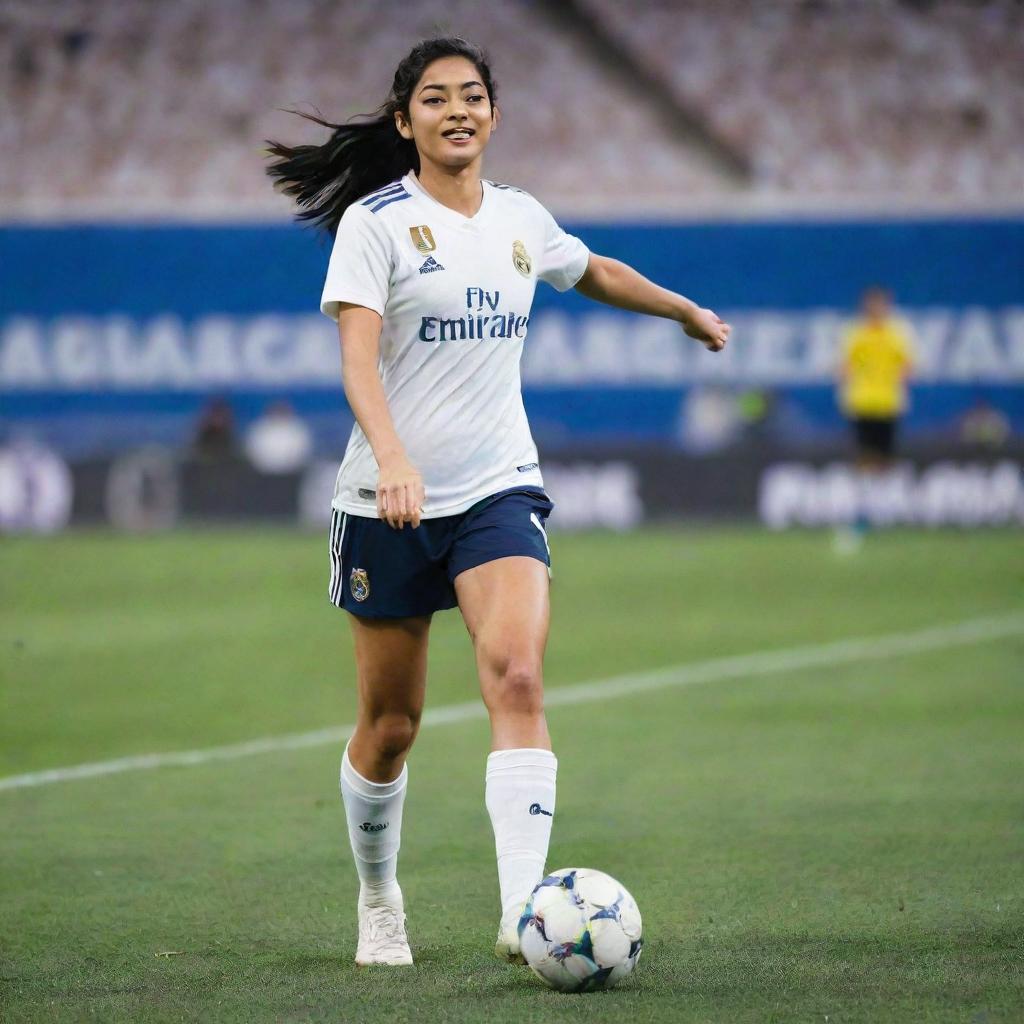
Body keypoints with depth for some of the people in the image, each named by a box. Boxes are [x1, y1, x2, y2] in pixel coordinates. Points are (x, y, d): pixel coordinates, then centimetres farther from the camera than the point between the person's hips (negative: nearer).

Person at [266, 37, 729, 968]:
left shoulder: (521, 219, 9)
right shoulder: (375, 222, -7)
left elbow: (597, 273, 31)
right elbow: (357, 356, -19)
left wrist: (688, 312, 43)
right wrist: (392, 455, -35)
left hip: (500, 489, 2)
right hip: (391, 503, -2)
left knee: (518, 675, -21)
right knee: (390, 725, 6)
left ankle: (525, 911, -29)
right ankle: (379, 903, 32)